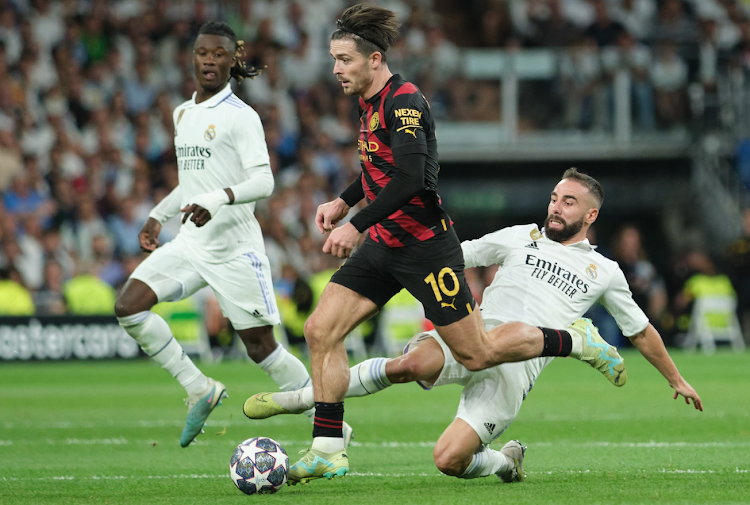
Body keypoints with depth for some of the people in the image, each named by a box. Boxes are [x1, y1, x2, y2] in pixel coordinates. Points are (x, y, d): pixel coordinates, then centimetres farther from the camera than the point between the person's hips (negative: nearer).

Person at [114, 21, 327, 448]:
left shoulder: (241, 116, -9)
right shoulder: (183, 114, 14)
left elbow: (263, 181, -19)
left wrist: (218, 200, -34)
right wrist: (158, 217, 26)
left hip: (235, 247, -7)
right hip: (191, 242, 7)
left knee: (260, 346, -5)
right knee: (128, 307, -11)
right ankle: (200, 389, 1)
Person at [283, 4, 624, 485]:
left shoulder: (403, 101, -18)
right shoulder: (371, 102, 11)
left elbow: (410, 178, -28)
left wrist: (357, 224, -28)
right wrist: (343, 202, 19)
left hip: (425, 245, -9)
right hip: (384, 245, 9)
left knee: (478, 353, -3)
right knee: (321, 330, -4)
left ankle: (578, 342, 18)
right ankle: (328, 450, -2)